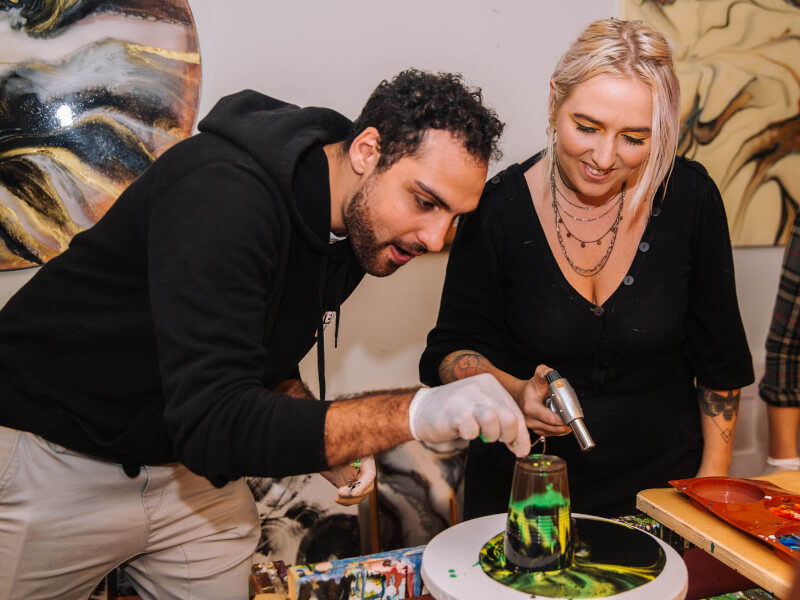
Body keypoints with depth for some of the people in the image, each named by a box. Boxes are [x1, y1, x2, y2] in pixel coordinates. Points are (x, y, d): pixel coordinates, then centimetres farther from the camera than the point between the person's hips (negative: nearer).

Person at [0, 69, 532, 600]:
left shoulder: (357, 228, -4)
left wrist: (331, 442, -5)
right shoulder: (224, 194, -32)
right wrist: (414, 413, -43)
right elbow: (212, 424, -37)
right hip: (56, 460, -6)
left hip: (191, 465, 7)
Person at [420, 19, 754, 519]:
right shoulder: (499, 208, -16)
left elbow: (718, 354, 1)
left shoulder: (690, 198, -11)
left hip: (661, 481, 1)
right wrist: (514, 392, -26)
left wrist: (713, 472, 3)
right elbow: (453, 349, -7)